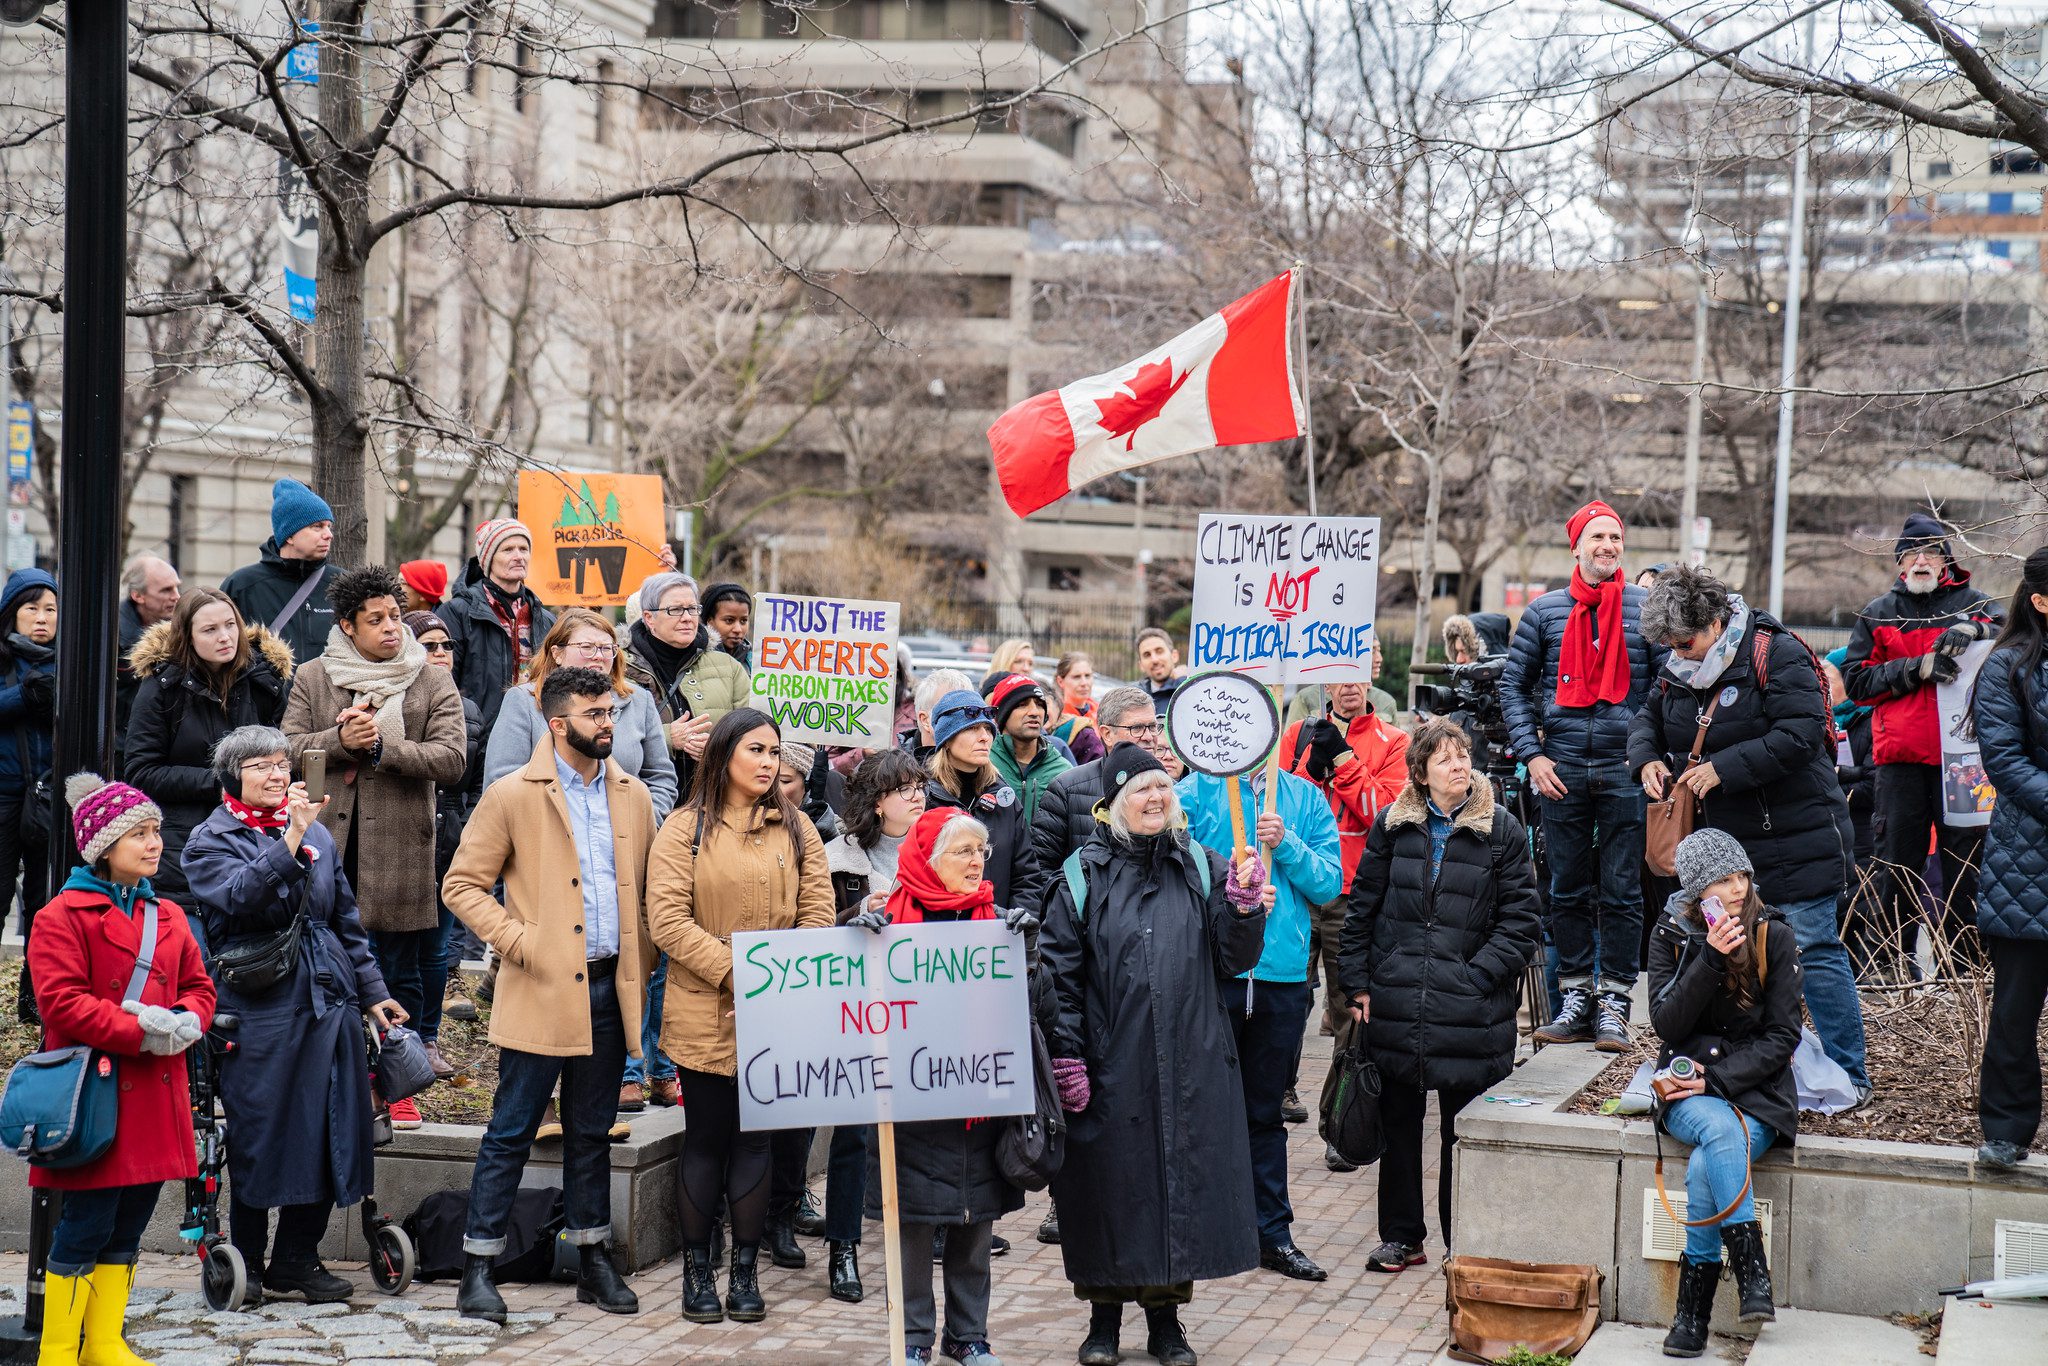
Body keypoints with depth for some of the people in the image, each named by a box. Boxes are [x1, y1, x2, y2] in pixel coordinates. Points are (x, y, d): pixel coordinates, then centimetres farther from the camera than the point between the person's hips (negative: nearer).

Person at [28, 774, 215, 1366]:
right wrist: (139, 1030, -21)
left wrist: (187, 1021, -7)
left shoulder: (169, 917, 14)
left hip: (154, 1091, 7)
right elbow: (61, 1000, -16)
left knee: (128, 1227, 12)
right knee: (85, 1228, -4)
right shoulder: (62, 917, -8)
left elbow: (198, 985, 17)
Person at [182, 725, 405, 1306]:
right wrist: (290, 839, -26)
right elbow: (240, 897, -20)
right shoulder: (210, 842, 1)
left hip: (327, 1001, 5)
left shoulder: (317, 834, 15)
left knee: (329, 1132, 5)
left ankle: (296, 1260, 18)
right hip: (257, 1010, -5)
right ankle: (246, 1266, 13)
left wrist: (371, 992, 16)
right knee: (257, 1139, -1)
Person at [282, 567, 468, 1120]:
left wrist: (382, 746, -16)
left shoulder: (433, 683, 3)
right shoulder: (311, 678, 8)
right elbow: (289, 749, 1)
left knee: (400, 973, 5)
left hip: (399, 851, -1)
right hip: (326, 848, 1)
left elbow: (453, 759, -7)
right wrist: (341, 740, -16)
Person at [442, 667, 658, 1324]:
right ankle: (477, 1268, 5)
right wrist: (518, 941, -12)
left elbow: (647, 888, 18)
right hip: (542, 991, -4)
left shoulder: (633, 795, 10)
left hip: (609, 987, 5)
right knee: (511, 1133, -1)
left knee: (591, 1133, 13)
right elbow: (462, 885, -3)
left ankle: (593, 1259, 21)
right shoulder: (512, 796, -4)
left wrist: (642, 962, 8)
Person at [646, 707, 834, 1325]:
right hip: (704, 1013, -2)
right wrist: (735, 970, -16)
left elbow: (817, 914, 3)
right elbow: (667, 920, -10)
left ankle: (746, 1272, 13)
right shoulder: (686, 828, -1)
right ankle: (697, 1270, 14)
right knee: (706, 1139, 4)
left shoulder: (796, 829, 10)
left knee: (756, 1139, 6)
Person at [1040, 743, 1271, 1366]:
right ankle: (1105, 1315, 19)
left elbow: (1234, 959, 4)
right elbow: (1060, 972, -2)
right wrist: (1066, 1054, -8)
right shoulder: (1083, 876, 0)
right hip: (1110, 1070, -2)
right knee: (1111, 1186, 5)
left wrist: (1242, 906, -14)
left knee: (1181, 1180, 6)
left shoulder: (1202, 869, 6)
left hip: (1191, 1069, 2)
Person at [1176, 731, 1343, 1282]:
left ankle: (1273, 1234, 20)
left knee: (1265, 1111, 13)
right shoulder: (1194, 792, -1)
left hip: (1282, 972, 3)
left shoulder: (1306, 799, 7)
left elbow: (1330, 884, 2)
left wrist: (1285, 844, -13)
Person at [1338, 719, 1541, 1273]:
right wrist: (1358, 983, 2)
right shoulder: (1392, 825, 5)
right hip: (1396, 1004, 2)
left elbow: (1520, 921, -2)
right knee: (1399, 1124, 10)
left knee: (1464, 1131, 3)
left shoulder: (1502, 830, -1)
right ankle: (1401, 1236, 23)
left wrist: (1477, 975, -12)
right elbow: (1362, 906, 8)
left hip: (1469, 1009, -2)